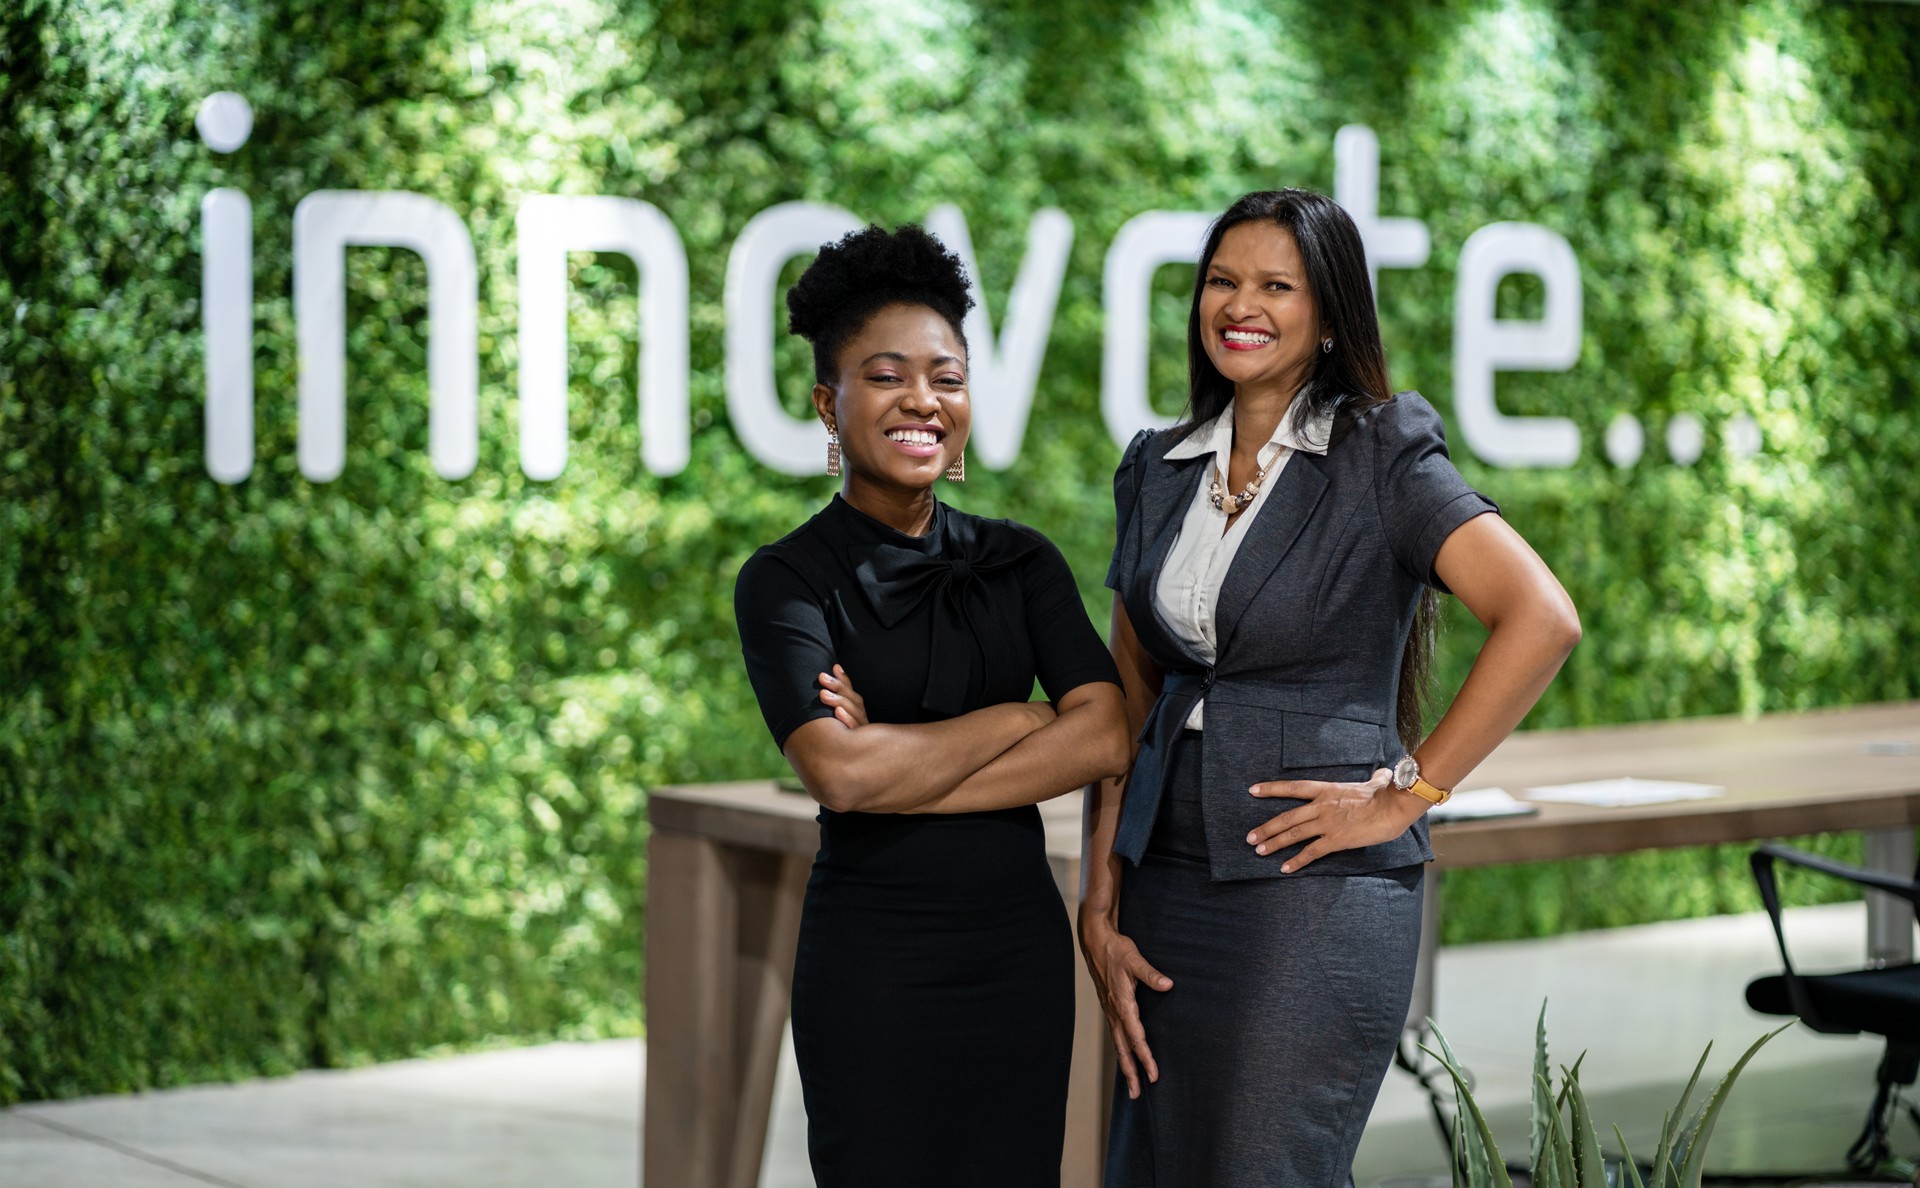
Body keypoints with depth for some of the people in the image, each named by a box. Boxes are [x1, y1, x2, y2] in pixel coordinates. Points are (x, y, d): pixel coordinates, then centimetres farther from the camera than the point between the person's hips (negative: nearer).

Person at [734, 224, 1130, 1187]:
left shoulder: (1020, 563, 7)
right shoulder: (785, 581, -5)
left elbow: (1107, 738, -6)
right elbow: (838, 773, -20)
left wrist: (903, 770, -14)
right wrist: (1016, 719, -9)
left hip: (1021, 950, 4)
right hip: (872, 957, -4)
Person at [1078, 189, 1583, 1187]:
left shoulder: (1380, 456, -5)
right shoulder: (1157, 471, 12)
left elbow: (1542, 619, -16)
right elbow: (1128, 702, 12)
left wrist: (1406, 793, -14)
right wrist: (1101, 909, 5)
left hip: (1318, 889, -6)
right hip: (1170, 886, 6)